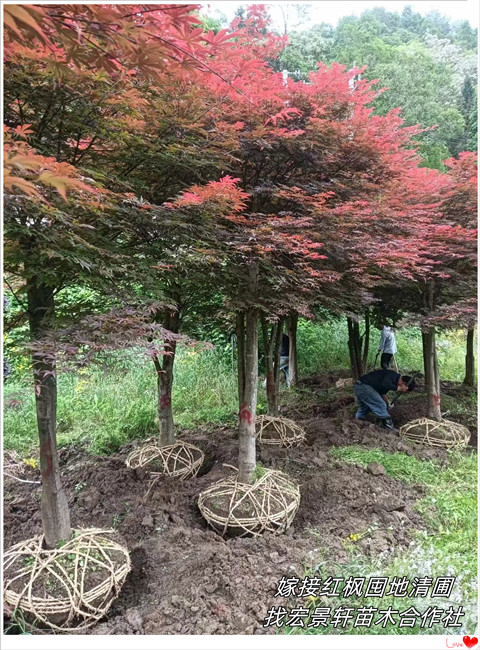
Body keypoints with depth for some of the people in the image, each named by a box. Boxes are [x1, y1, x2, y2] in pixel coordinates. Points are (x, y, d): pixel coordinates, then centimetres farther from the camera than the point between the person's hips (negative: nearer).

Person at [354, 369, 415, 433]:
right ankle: (388, 426, 0)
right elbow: (384, 385, -30)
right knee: (381, 405, -7)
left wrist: (388, 402, 11)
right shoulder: (393, 375, -12)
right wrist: (398, 388, -22)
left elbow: (382, 392, 23)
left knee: (364, 408, 26)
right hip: (364, 386, -10)